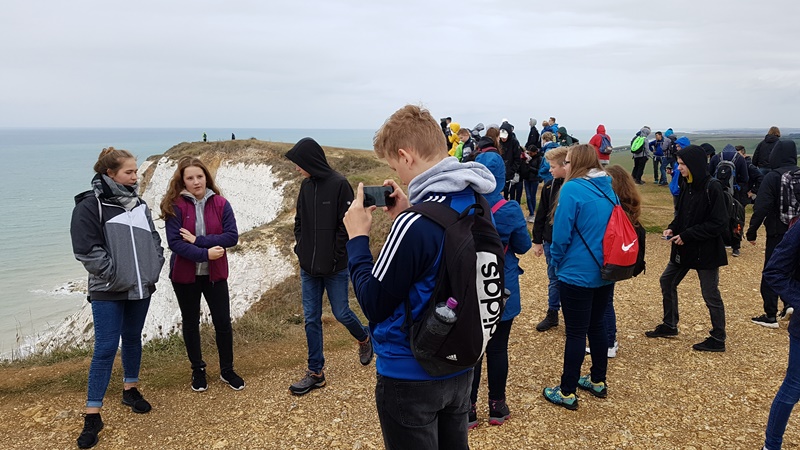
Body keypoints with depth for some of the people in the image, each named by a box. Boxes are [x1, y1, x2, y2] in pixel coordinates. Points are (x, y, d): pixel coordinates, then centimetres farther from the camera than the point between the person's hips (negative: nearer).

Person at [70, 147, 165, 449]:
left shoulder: (138, 203, 8)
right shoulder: (90, 205, -11)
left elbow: (153, 239, 14)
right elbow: (86, 249, -15)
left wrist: (154, 268, 1)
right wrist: (116, 275, -16)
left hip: (140, 288, 6)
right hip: (108, 291, -5)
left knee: (133, 339, 17)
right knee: (105, 348, -4)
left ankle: (130, 390, 35)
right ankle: (92, 416, 6)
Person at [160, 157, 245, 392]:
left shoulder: (220, 204, -6)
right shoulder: (175, 206, -11)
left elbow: (232, 236, -14)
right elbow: (174, 242, -18)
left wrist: (198, 240, -21)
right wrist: (205, 253, -28)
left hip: (215, 274, 1)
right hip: (185, 275, -1)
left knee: (223, 322, 5)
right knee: (190, 323, 14)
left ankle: (227, 370, 24)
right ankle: (198, 370, 32)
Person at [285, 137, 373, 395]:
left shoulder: (339, 185, -14)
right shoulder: (306, 186, 6)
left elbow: (346, 226, -15)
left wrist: (336, 258, -14)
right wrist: (300, 249, 3)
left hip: (335, 268, -6)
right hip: (308, 267, 6)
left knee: (341, 313, 7)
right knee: (311, 319, 8)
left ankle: (364, 338, 39)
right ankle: (316, 372, 19)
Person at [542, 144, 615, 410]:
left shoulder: (572, 190, -17)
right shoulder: (608, 189, 5)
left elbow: (561, 234, -18)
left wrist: (557, 262, -1)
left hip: (577, 275, -7)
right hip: (606, 272, 7)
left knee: (576, 333, 1)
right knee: (597, 325, 20)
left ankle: (567, 393, 13)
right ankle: (598, 381, 33)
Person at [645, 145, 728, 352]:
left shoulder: (712, 187, -19)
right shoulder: (686, 185, 2)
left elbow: (718, 223, -20)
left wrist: (687, 235, -21)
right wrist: (672, 228, -5)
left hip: (706, 250, -8)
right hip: (684, 248, 8)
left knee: (710, 294, 4)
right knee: (667, 281, 16)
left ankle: (718, 340, 20)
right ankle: (669, 325, 33)